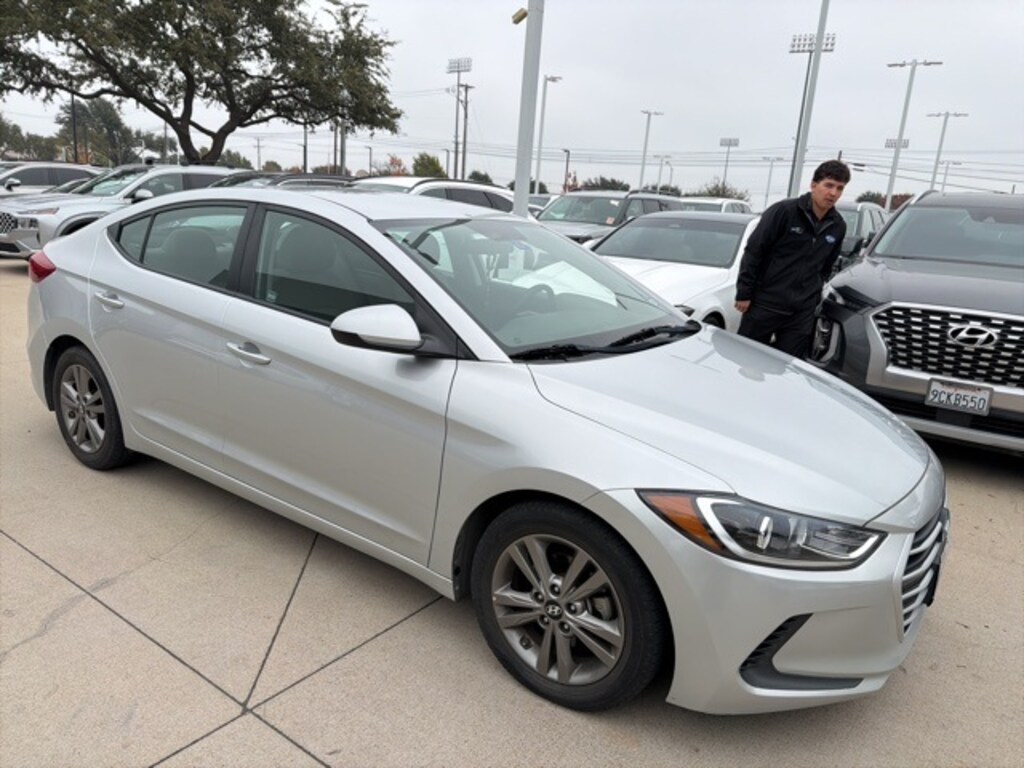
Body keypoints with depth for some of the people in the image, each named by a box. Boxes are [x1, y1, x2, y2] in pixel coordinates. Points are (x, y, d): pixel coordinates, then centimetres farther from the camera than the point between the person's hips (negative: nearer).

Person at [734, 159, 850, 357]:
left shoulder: (838, 226, 6)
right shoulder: (784, 211, -11)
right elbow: (753, 252, -9)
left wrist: (814, 295, 15)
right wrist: (744, 293, -10)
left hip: (802, 313, 5)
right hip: (764, 303, -4)